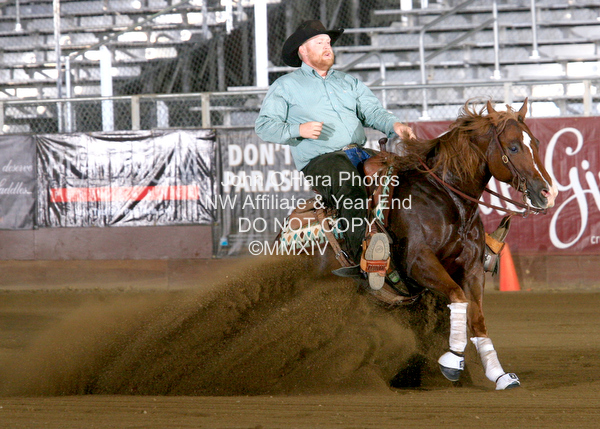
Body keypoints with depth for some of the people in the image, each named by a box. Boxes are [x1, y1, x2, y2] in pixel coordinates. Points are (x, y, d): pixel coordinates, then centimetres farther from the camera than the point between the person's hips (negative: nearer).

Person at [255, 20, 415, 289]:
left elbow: (373, 112, 15)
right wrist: (298, 129, -13)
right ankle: (361, 248, -54)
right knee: (347, 181, -39)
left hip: (360, 153, 5)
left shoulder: (349, 83, 29)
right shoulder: (286, 86, 15)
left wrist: (394, 125, -8)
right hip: (318, 160, -5)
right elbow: (264, 126, 6)